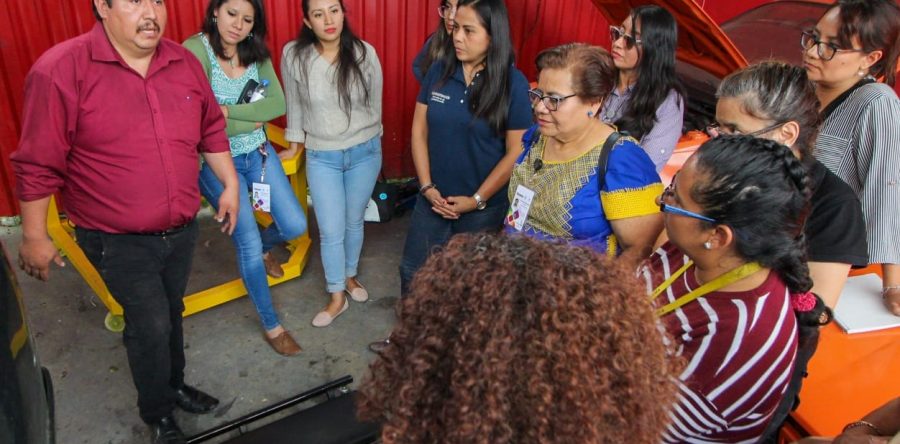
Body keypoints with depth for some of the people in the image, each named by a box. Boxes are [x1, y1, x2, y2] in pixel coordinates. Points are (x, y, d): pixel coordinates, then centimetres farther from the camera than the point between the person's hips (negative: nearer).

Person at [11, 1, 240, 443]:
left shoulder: (185, 63, -3)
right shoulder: (61, 70, -18)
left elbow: (212, 130, 11)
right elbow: (38, 165, -13)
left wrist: (230, 185, 12)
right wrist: (34, 236, -8)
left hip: (182, 229, 5)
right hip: (119, 242, -5)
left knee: (171, 314, 21)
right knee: (150, 325, 2)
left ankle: (174, 385, 45)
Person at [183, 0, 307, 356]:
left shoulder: (257, 53, 0)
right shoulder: (195, 50, -17)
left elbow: (277, 104, -10)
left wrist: (230, 111, -22)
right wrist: (252, 120, -12)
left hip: (257, 152, 5)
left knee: (295, 226, 3)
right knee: (248, 244, -1)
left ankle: (263, 247, 42)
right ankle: (271, 326, 19)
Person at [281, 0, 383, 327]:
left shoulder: (365, 53, -12)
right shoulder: (294, 55, -13)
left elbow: (375, 104, 2)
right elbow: (294, 105, 2)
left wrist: (368, 143, 11)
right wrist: (294, 146, 12)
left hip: (365, 153, 1)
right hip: (322, 157, -1)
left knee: (354, 221, 17)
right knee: (331, 231, 2)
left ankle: (350, 276, 41)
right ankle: (337, 298, 20)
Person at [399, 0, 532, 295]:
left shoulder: (513, 83, -13)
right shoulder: (439, 71, -2)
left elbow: (516, 152, -11)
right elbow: (419, 130, 2)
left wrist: (477, 200, -11)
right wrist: (427, 186, -6)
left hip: (484, 208, -3)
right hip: (433, 200, 4)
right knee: (412, 270, 15)